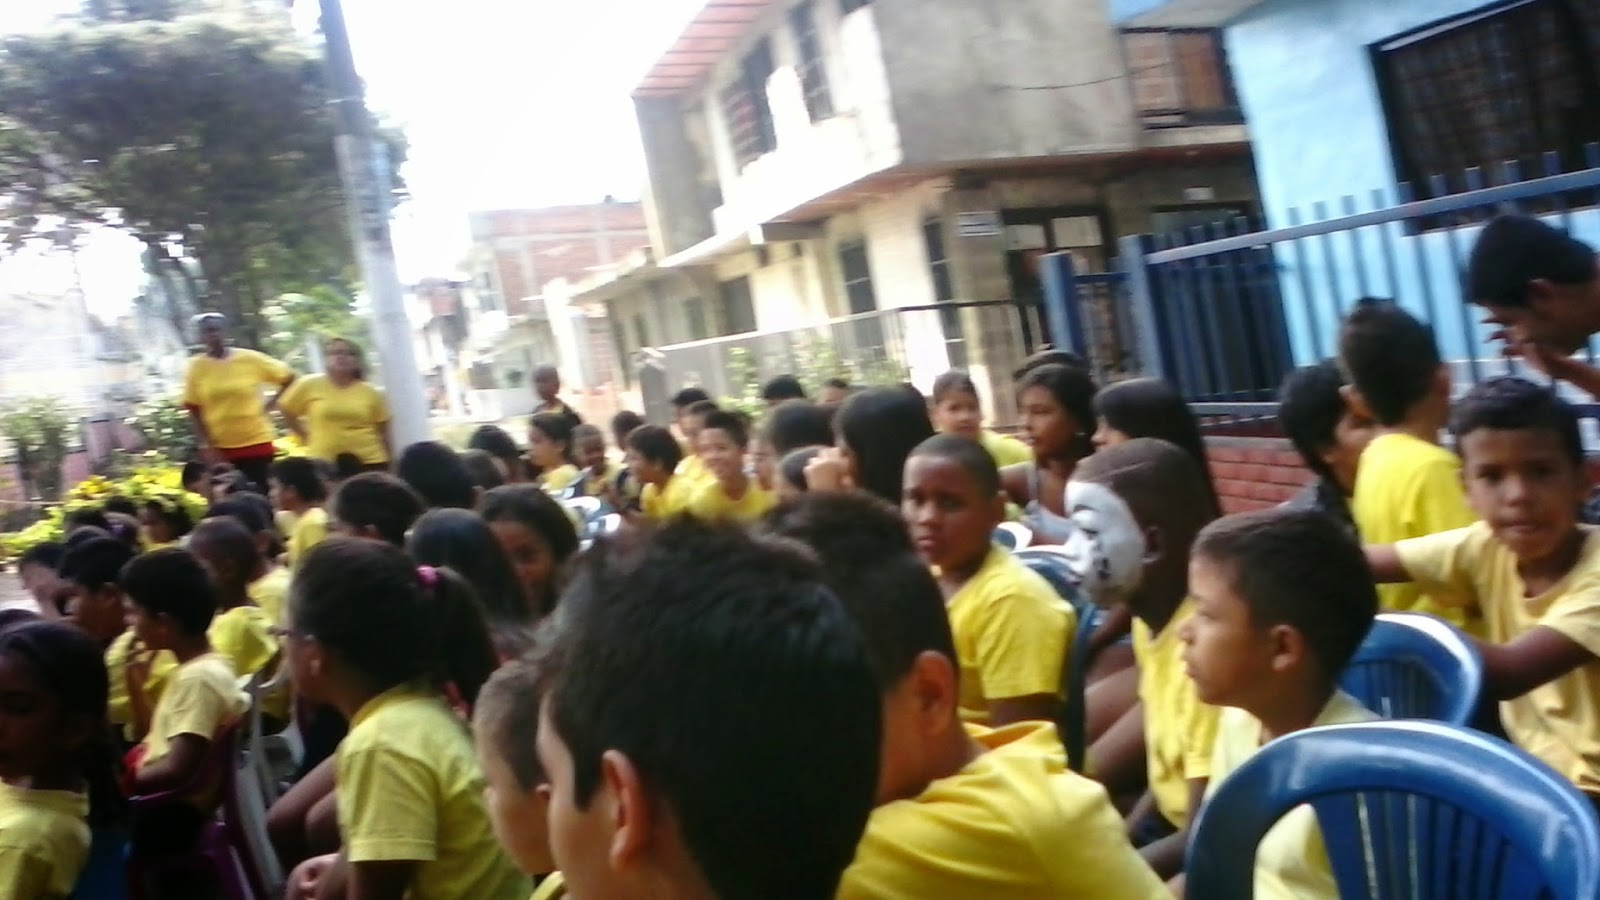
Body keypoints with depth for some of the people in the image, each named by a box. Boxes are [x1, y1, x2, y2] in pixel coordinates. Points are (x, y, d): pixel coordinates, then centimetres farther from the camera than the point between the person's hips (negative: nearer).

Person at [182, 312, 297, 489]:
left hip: (257, 444, 0)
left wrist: (269, 405, -2)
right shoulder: (196, 367, -4)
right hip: (219, 449, 1)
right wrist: (207, 446, -9)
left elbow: (288, 378, 5)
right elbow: (194, 411, -3)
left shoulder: (250, 359, -4)